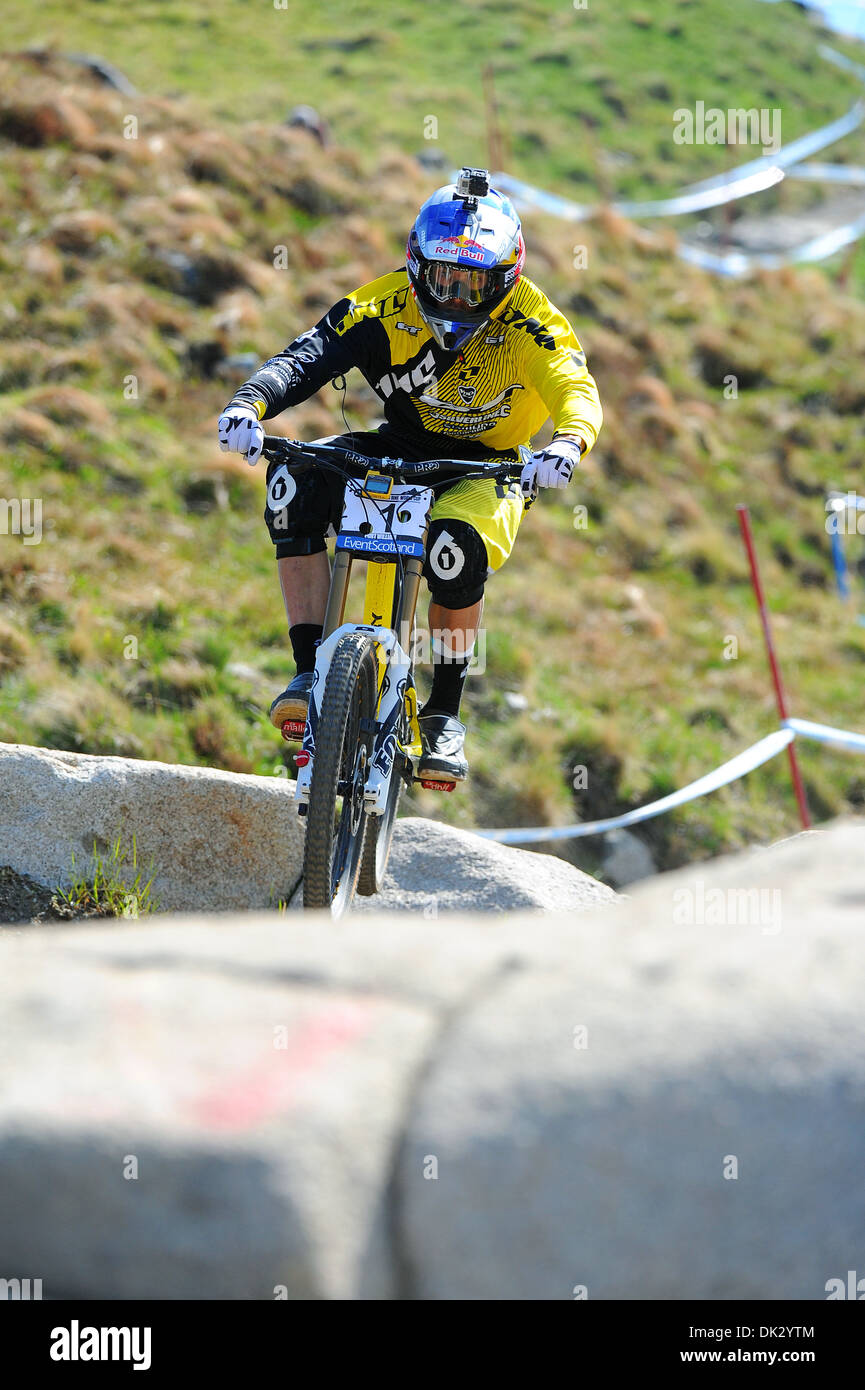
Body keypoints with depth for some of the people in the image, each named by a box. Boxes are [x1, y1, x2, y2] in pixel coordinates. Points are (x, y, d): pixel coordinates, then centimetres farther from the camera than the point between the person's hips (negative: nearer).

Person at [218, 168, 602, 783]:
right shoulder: (387, 305, -16)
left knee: (457, 549, -37)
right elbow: (307, 356, -28)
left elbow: (578, 391, -35)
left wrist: (568, 443, -60)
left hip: (485, 471, -3)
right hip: (398, 453, 3)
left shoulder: (528, 321, -20)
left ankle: (444, 716, -13)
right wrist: (251, 403, -49)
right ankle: (310, 674, -22)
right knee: (294, 485, -27)